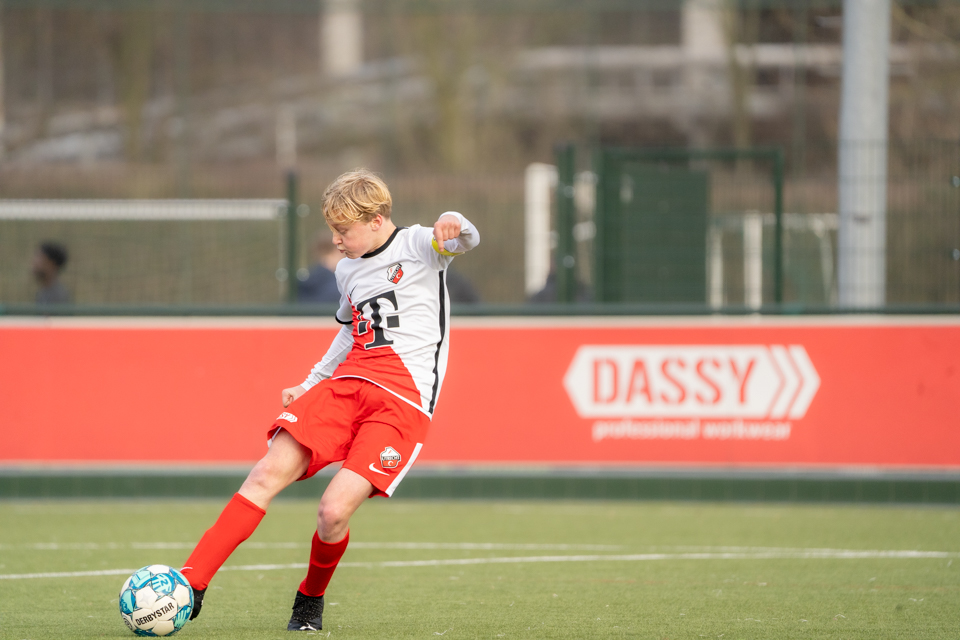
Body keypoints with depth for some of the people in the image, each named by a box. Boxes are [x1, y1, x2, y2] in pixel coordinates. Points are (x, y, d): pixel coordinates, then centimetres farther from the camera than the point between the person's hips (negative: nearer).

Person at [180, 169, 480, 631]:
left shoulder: (417, 246, 2)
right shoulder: (348, 270, 21)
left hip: (402, 402, -6)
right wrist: (310, 384, 34)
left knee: (334, 511, -18)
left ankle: (311, 599, 13)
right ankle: (191, 584, -14)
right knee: (267, 474, -13)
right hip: (346, 385, 6)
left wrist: (454, 227, -41)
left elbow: (466, 240, -17)